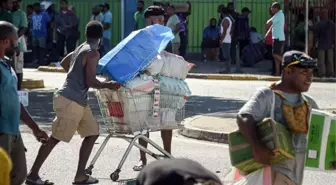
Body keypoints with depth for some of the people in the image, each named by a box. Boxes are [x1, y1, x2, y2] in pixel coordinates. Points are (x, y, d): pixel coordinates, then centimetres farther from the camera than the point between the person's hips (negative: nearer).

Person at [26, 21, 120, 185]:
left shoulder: (80, 49, 15)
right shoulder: (93, 53, -14)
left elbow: (64, 63, 31)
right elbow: (90, 82, -18)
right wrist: (108, 85, -2)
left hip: (78, 102, 10)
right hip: (70, 102, -10)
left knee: (92, 133, 11)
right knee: (55, 138, -4)